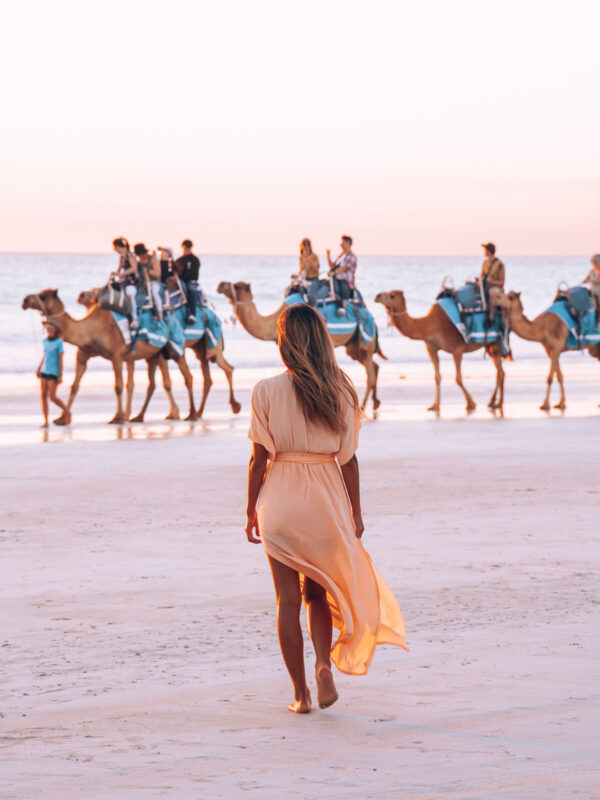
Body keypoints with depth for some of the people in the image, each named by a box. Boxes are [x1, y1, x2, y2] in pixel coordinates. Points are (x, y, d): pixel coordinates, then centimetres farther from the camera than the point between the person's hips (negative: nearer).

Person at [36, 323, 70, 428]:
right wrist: (39, 368, 8)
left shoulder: (59, 342, -11)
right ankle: (46, 421, 1)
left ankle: (66, 412, 16)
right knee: (43, 396, -2)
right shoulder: (46, 341, 6)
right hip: (44, 372, 6)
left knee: (52, 397, -8)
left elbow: (60, 359, -10)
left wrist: (60, 375, -12)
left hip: (53, 373, -6)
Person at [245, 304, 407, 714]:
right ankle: (325, 664, -5)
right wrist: (356, 512, 8)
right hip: (327, 499, 2)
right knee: (317, 592, 19)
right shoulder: (340, 391, -2)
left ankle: (301, 693, 8)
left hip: (281, 499, -2)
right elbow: (348, 458, 0)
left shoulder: (267, 391, -8)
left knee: (288, 599, 7)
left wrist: (251, 510, 4)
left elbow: (260, 457, -6)